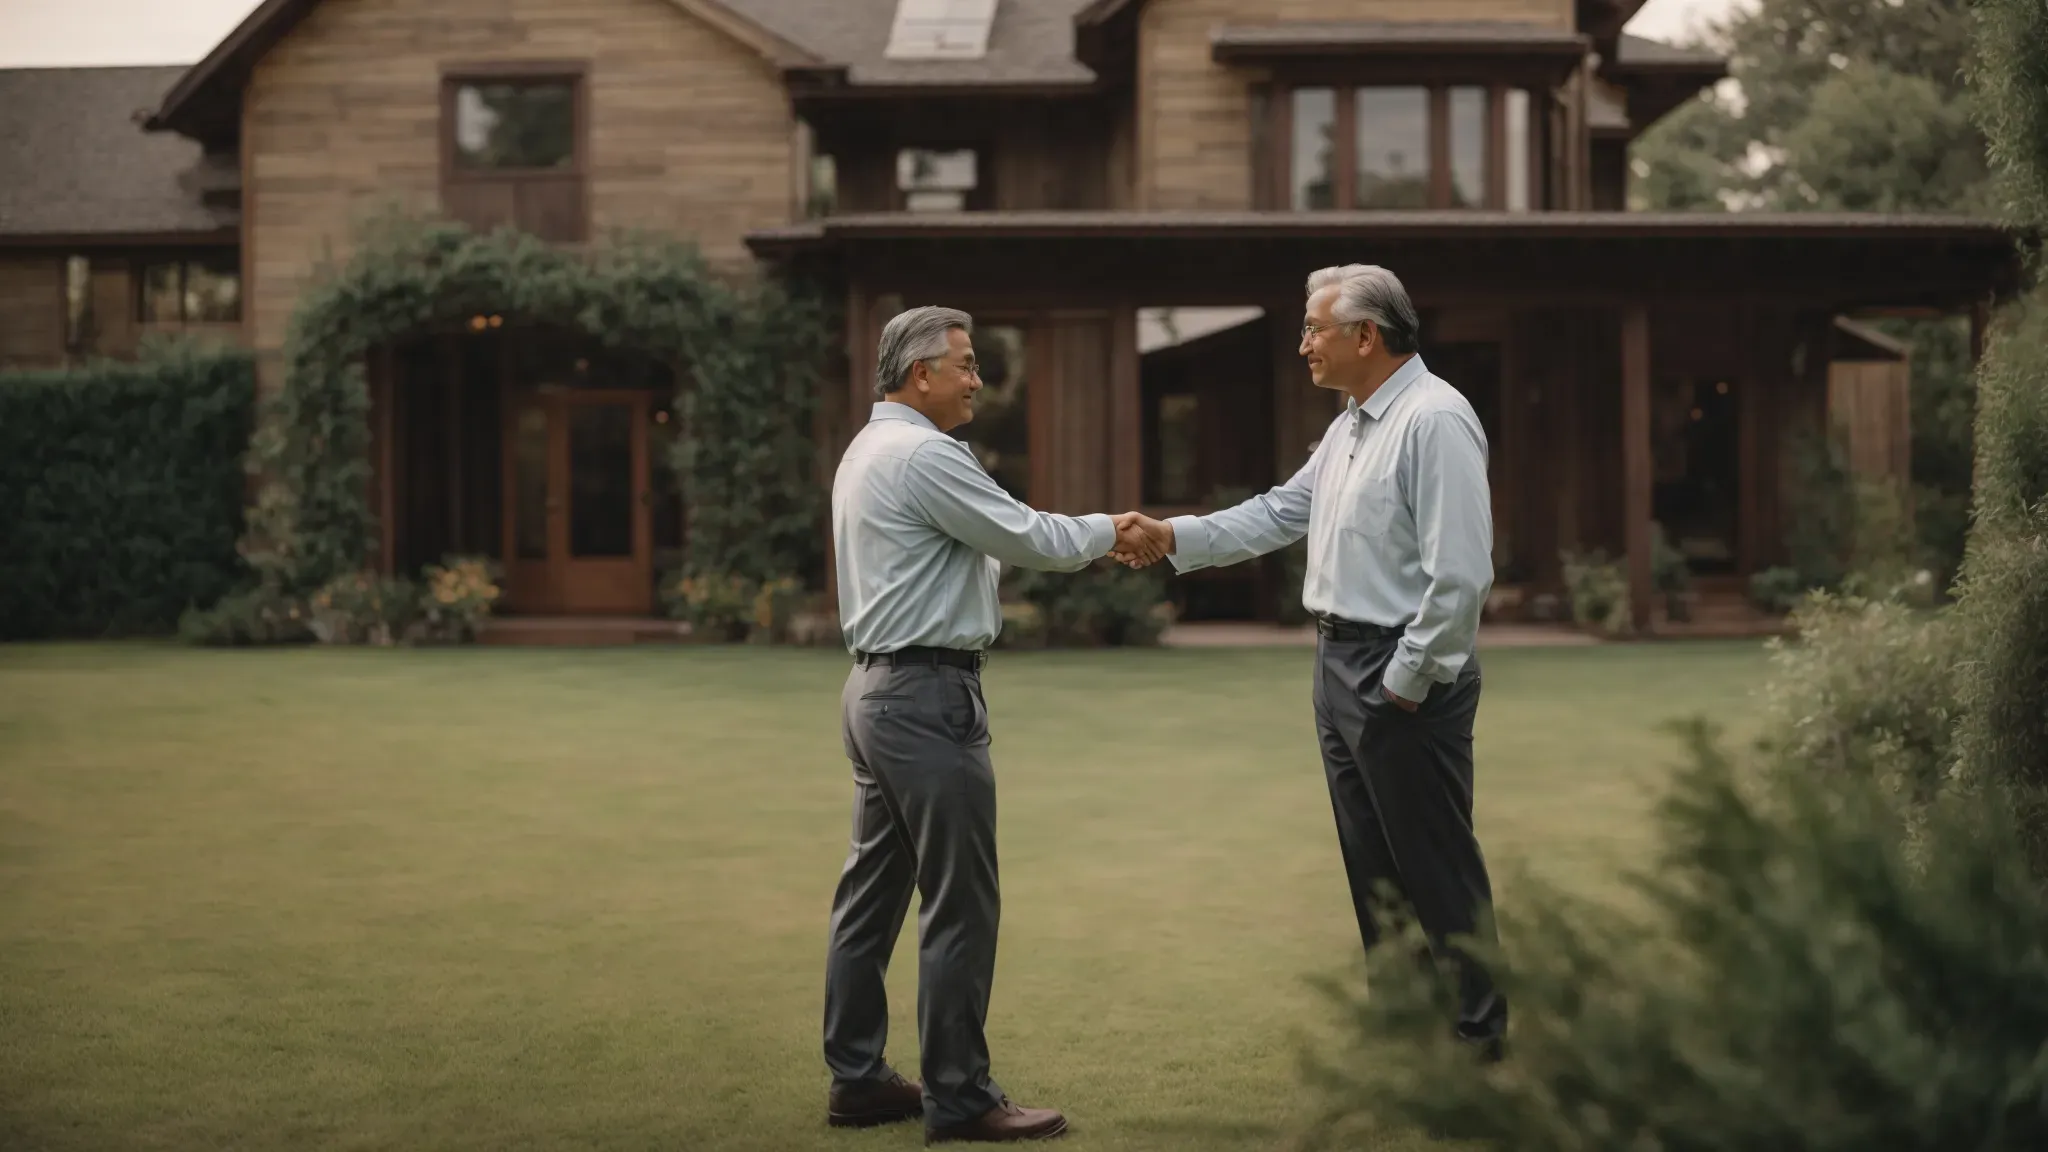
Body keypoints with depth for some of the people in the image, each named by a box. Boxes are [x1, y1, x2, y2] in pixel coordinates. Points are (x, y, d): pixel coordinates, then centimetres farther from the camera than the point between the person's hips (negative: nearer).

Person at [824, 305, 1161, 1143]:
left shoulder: (869, 452, 17)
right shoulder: (925, 456, -15)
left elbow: (995, 542, 19)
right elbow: (1028, 540, -13)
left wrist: (1098, 543, 15)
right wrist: (1107, 531, 5)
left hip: (877, 689, 11)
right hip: (928, 696, -11)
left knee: (874, 892, 13)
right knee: (960, 905, -5)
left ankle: (857, 1078, 18)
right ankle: (958, 1097, 0)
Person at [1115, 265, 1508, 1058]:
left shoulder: (1434, 421, -17)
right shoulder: (1350, 427, 14)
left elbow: (1460, 573, -21)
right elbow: (1281, 514, 21)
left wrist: (1406, 681, -18)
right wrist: (1174, 538, 13)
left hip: (1404, 674, -10)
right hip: (1341, 663, 10)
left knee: (1436, 868, -2)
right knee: (1373, 865, 15)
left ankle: (1472, 1037, 7)